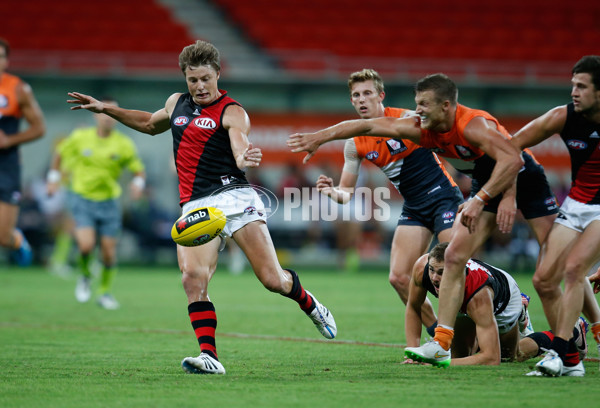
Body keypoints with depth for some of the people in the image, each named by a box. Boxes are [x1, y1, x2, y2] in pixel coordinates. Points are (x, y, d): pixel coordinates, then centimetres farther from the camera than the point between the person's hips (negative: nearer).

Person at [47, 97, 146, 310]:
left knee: (109, 252, 2)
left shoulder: (124, 144, -5)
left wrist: (138, 183, -18)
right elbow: (60, 152, 12)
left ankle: (105, 291, 25)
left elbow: (139, 170, 2)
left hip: (109, 202, 1)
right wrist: (54, 177, 6)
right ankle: (85, 276, 12)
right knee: (86, 245, -20)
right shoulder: (80, 137, -5)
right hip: (82, 198, -1)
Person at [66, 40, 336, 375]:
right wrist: (105, 109, 34)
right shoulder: (177, 103, 16)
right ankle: (209, 357, -21)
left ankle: (309, 304, 24)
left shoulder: (232, 113, -3)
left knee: (272, 278, -10)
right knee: (193, 277, -20)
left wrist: (246, 160, -47)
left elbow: (241, 151, -22)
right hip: (195, 206, 5)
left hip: (233, 196, -5)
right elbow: (151, 124, 38)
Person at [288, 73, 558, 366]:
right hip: (485, 183, 7)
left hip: (524, 178, -7)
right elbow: (370, 126, -9)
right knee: (454, 257, -5)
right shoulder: (424, 130, -12)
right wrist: (320, 137, -12)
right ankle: (441, 345, -6)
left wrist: (480, 200, -47)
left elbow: (512, 160, -44)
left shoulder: (473, 125, -33)